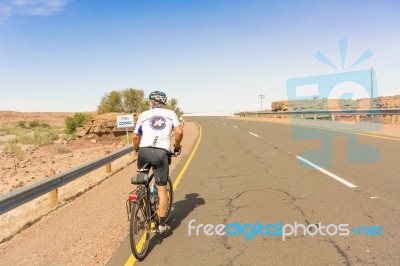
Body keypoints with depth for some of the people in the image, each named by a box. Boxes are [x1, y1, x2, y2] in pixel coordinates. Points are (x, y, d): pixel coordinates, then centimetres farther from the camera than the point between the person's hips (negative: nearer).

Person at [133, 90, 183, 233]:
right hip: (161, 153, -1)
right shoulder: (170, 114, 13)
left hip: (144, 151, 1)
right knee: (162, 189, 8)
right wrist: (177, 146, 17)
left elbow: (135, 137, 11)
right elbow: (179, 132, -1)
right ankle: (162, 224, 10)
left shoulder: (144, 115, 14)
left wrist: (136, 149, 30)